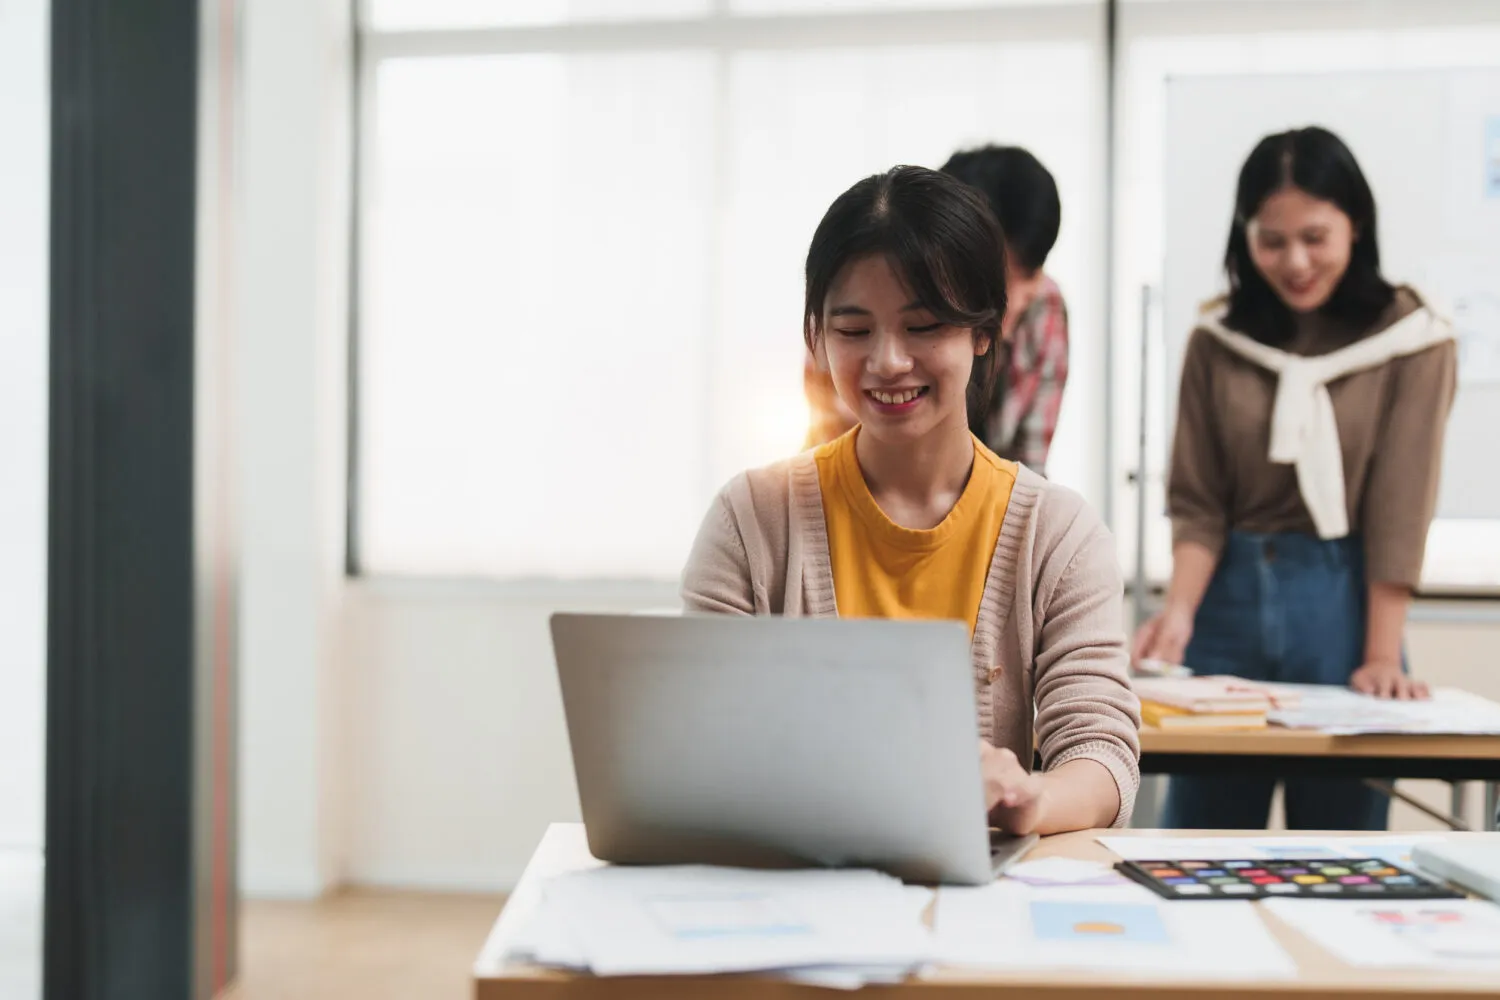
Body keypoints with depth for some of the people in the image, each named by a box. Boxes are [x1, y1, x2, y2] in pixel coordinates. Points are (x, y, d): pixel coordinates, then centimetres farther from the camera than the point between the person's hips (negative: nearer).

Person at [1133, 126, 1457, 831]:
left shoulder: (1413, 342, -4)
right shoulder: (1218, 341, 3)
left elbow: (1399, 509, -8)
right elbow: (1198, 502, 1)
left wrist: (1382, 658, -13)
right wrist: (1178, 614, -15)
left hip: (1345, 600, -2)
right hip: (1228, 596, 2)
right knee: (1200, 848, 7)